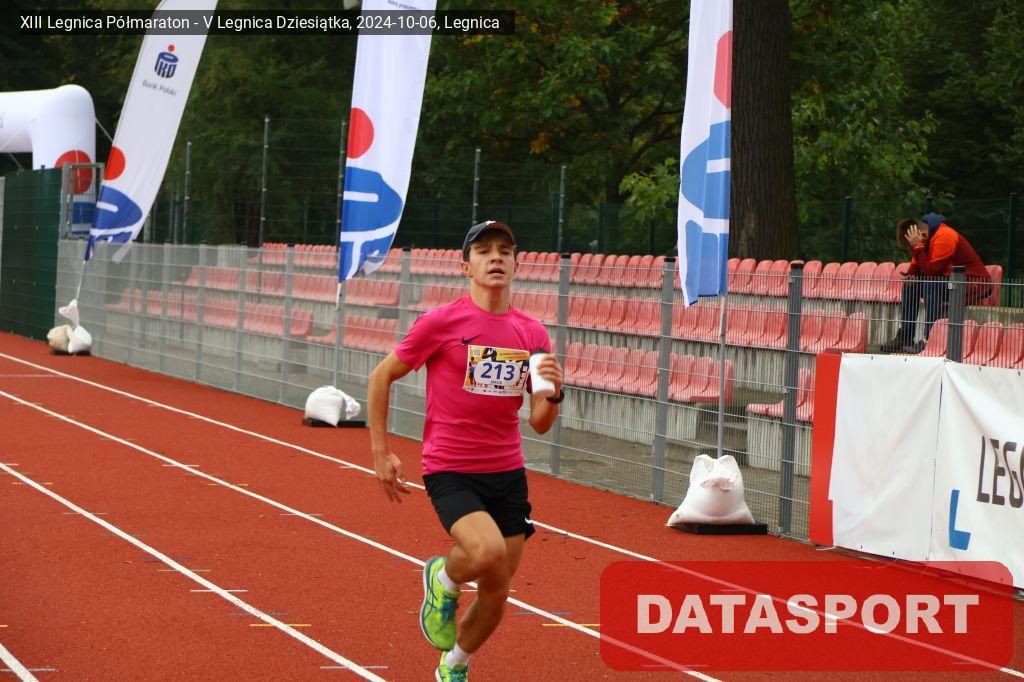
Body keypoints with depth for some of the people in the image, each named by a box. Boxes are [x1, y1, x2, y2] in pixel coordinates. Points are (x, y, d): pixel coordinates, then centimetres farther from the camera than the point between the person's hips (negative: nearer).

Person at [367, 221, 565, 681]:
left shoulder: (533, 333, 3)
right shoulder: (441, 322, -10)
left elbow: (539, 424, 5)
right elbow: (381, 376, 1)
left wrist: (553, 393, -16)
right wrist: (380, 452, -2)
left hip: (507, 474, 5)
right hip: (450, 471, -5)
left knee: (496, 595, 10)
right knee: (488, 552, -32)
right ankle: (442, 579, 4)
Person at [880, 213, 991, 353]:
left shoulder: (944, 236, -21)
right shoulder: (925, 240, 7)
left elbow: (930, 271, -26)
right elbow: (914, 268, 14)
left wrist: (918, 247, -23)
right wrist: (910, 276, -9)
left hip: (974, 284, -10)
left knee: (931, 284, -31)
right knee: (910, 284, 6)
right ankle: (904, 338, 6)